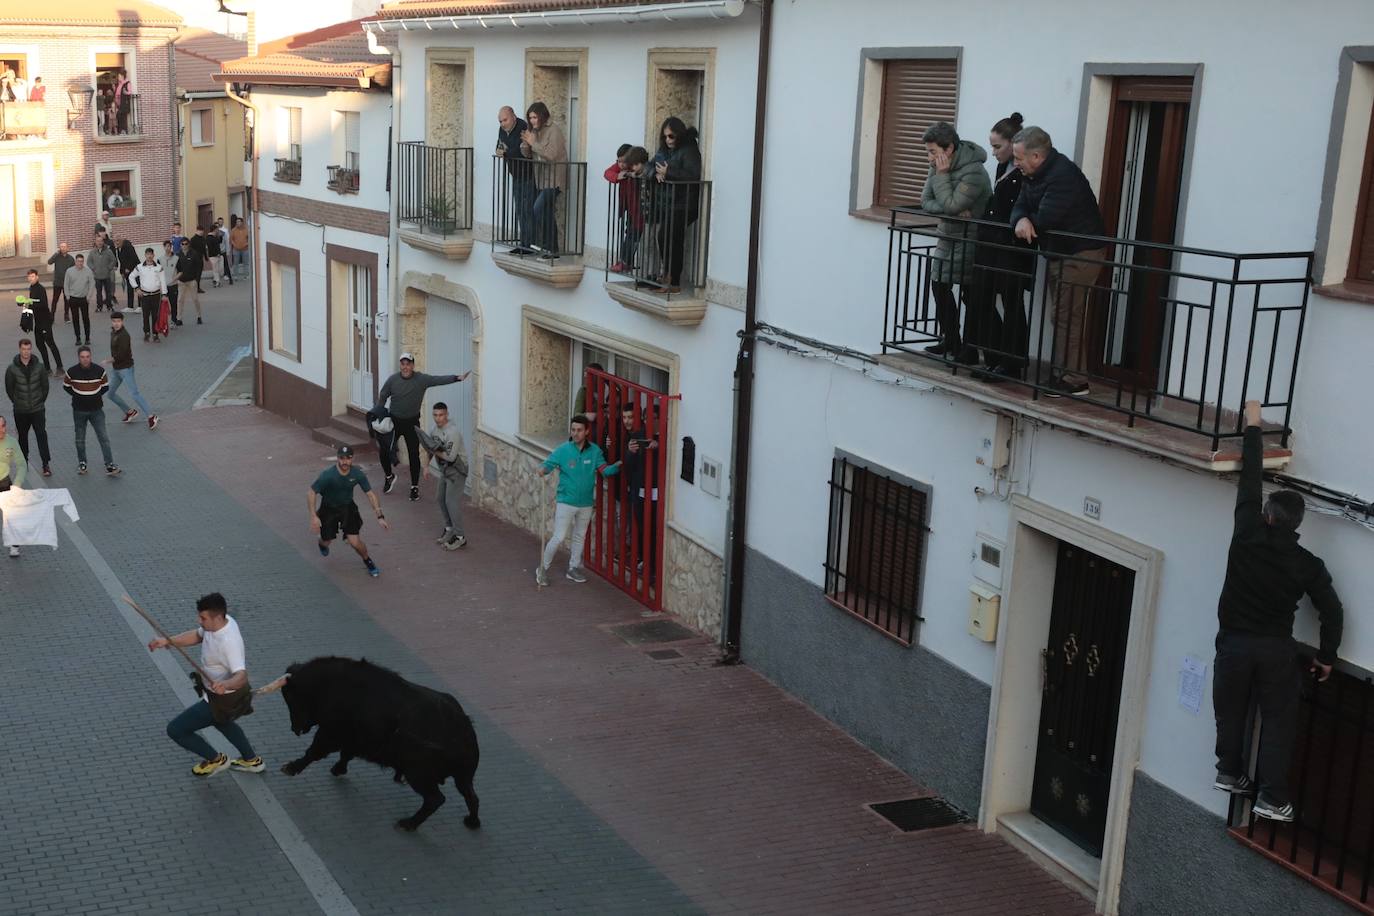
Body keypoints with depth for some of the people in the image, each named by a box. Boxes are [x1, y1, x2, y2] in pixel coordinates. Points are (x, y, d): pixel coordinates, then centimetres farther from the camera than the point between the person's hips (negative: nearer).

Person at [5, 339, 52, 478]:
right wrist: (17, 403, 2)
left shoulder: (38, 367, -4)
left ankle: (46, 465, -5)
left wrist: (41, 401, 4)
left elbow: (45, 386, 5)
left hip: (38, 409, -1)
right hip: (20, 411, 1)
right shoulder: (12, 369, -6)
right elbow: (9, 388, 2)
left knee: (42, 436, -7)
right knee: (22, 437, 13)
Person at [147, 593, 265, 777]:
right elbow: (197, 635, 8)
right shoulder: (222, 621, -10)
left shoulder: (229, 642, -37)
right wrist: (167, 641, -5)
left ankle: (215, 760, 22)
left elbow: (241, 676, -46)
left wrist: (225, 685, -67)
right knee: (219, 719, 38)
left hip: (223, 699, -9)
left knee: (175, 729, 1)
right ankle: (252, 761, 49)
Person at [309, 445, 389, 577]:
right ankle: (322, 543, 52)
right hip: (328, 509, -1)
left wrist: (380, 517, -15)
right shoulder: (327, 475, -29)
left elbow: (371, 494, -11)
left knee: (354, 542, -12)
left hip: (348, 507, 1)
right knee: (326, 541, 12)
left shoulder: (357, 474, -21)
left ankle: (368, 560, 20)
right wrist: (313, 516, -28)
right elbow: (311, 494, -20)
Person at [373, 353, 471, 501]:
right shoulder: (393, 379, -8)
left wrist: (457, 378, -35)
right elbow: (382, 397, 4)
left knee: (414, 455, 1)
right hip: (394, 421, 1)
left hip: (412, 423, -1)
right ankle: (389, 476, 32)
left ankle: (415, 487, 14)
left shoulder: (421, 379, -12)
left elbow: (439, 379, -22)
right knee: (384, 451, 3)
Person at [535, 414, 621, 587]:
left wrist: (616, 467, -25)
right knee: (559, 537, -6)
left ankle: (574, 568, 33)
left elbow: (604, 470, -5)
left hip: (586, 504, 4)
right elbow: (548, 463, -12)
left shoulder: (594, 451, -3)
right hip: (566, 502, -4)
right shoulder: (563, 450, -11)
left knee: (580, 537, 17)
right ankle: (543, 569, 9)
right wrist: (542, 469, -35)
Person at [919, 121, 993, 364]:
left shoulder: (973, 172, -22)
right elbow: (926, 201, -3)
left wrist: (942, 175, -21)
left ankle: (970, 350, -1)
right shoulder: (938, 166, 3)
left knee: (970, 291, -7)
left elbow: (950, 205, -26)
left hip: (970, 239, -9)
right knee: (939, 286, 10)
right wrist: (952, 210, -18)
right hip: (948, 235, 9)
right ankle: (950, 341, 22)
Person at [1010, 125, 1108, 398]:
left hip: (1081, 254, -10)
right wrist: (1021, 220, -21)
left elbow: (1043, 219, -28)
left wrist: (1026, 222, -5)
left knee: (1066, 317, -10)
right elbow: (1020, 206, 3)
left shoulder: (1062, 176, -24)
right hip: (1060, 253, 10)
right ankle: (1061, 373, 21)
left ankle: (1073, 381, -6)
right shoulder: (1036, 174, 8)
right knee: (1061, 316, 14)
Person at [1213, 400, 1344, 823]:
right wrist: (1326, 656, 10)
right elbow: (1333, 612, -4)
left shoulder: (1247, 536, -12)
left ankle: (1229, 773, 32)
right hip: (1276, 649, 0)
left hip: (1234, 643, 1)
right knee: (1278, 721, 7)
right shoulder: (1308, 565, -9)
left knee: (1231, 711, 17)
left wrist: (1253, 427, 6)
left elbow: (1249, 482, -3)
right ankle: (1271, 799, 5)